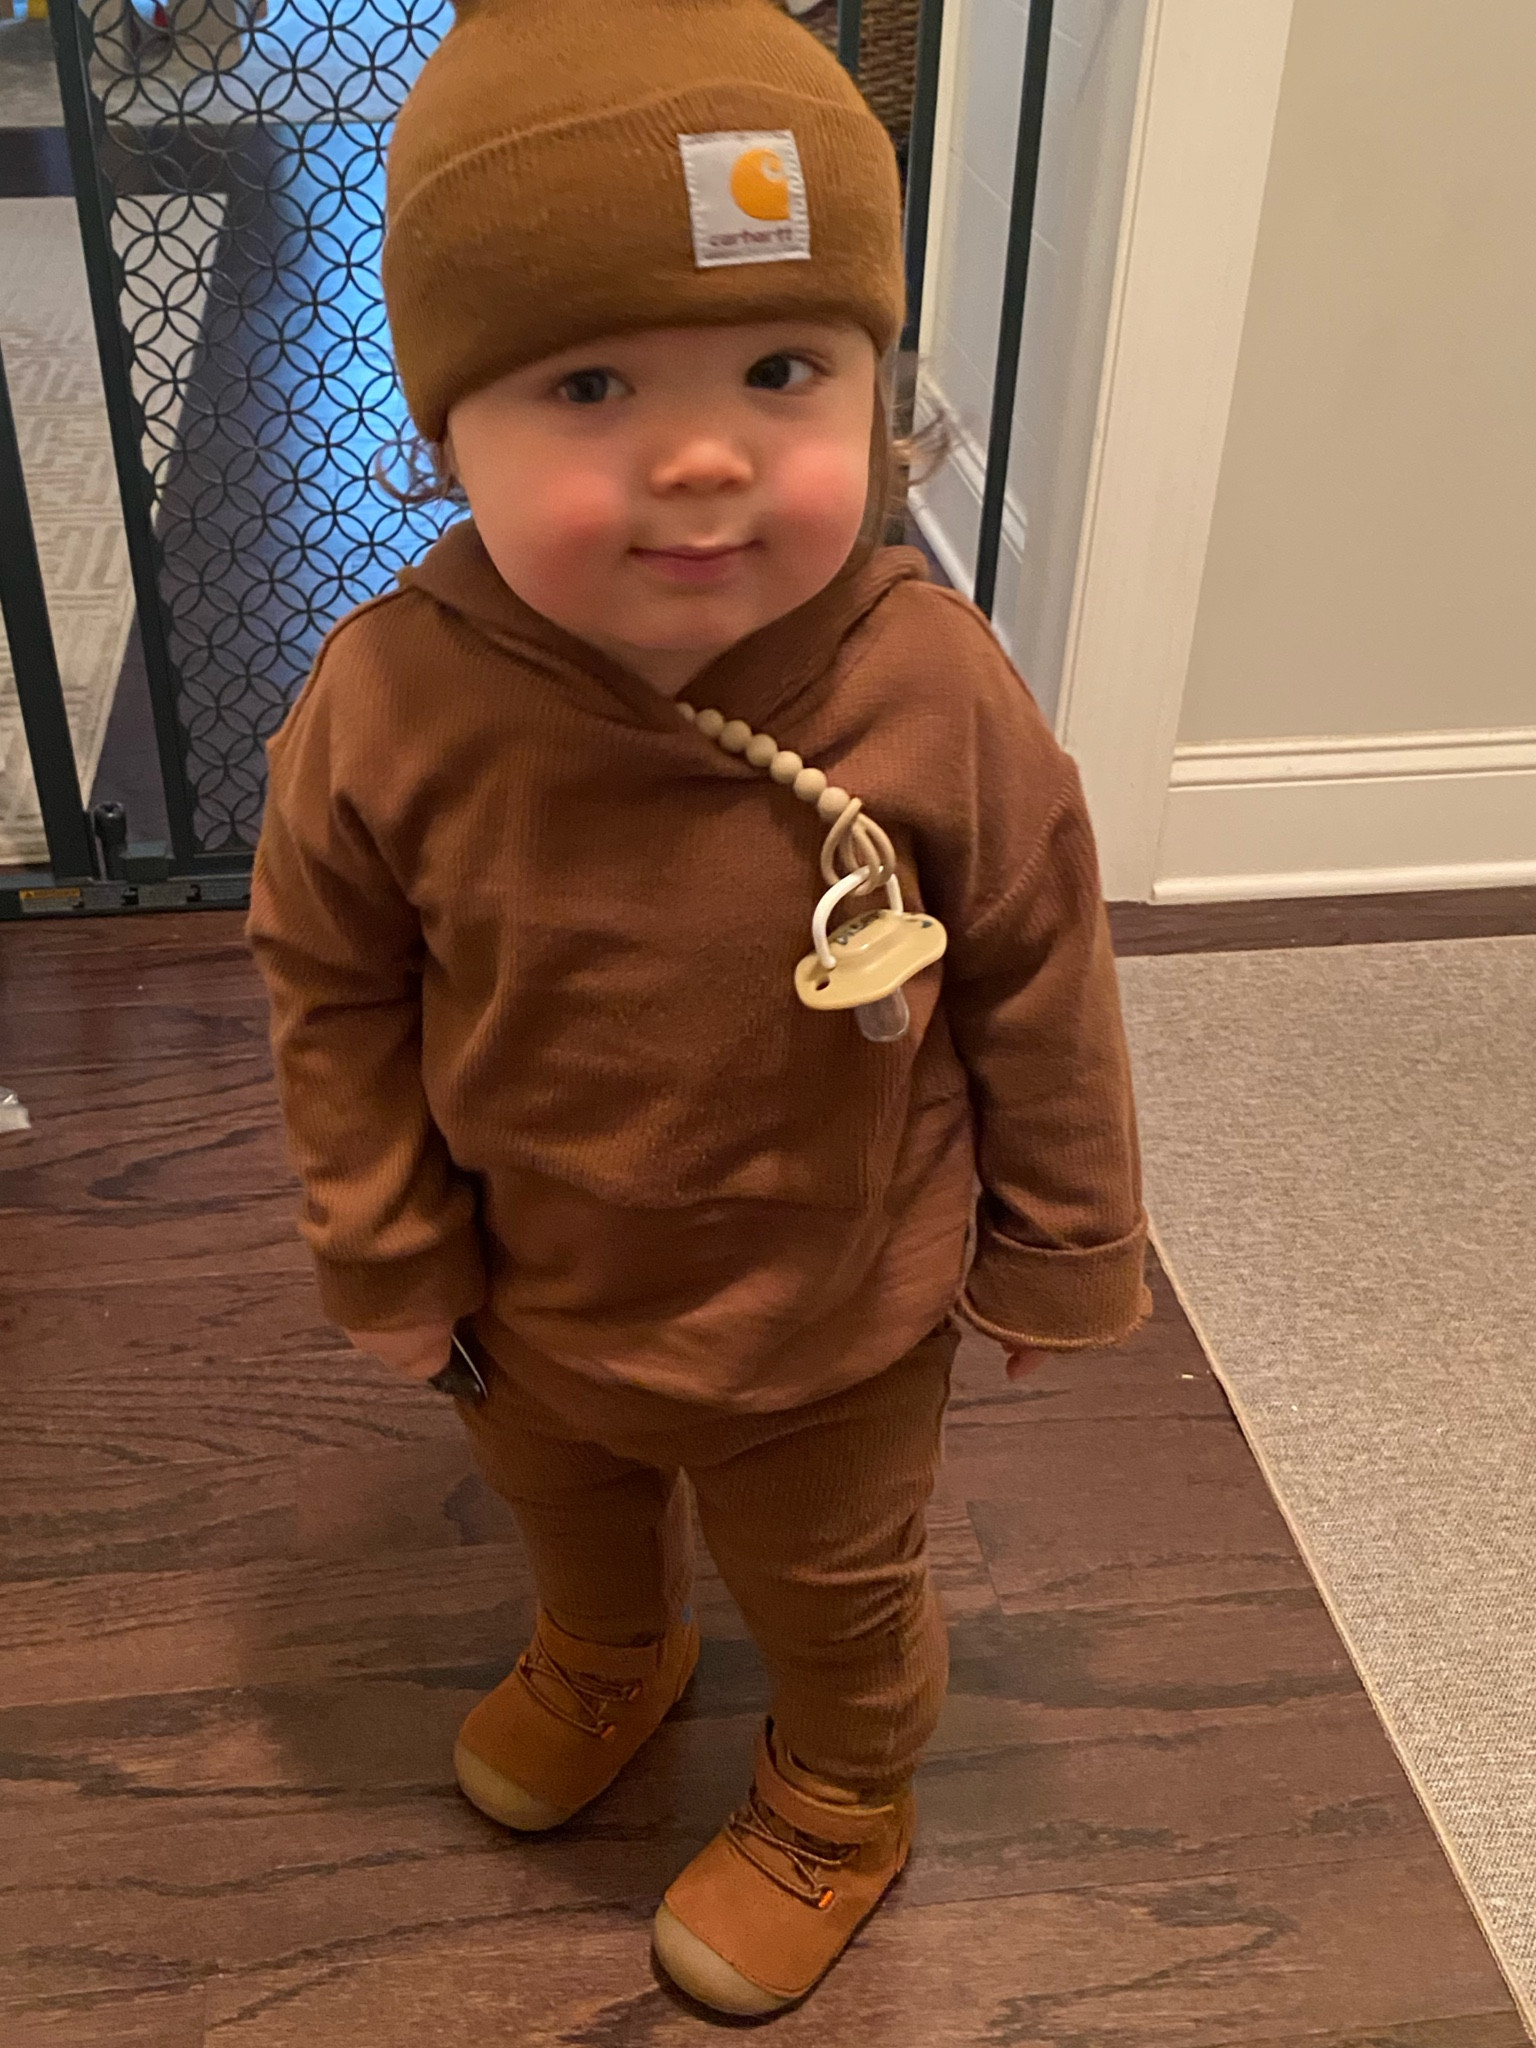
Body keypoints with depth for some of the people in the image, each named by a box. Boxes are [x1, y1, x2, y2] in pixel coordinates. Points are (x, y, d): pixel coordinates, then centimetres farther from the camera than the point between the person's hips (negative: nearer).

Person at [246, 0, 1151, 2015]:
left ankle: (841, 1797, 60)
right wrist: (392, 1262, -2)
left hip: (840, 1326, -2)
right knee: (566, 1510, 35)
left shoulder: (937, 696, -28)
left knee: (833, 1590, 27)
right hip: (538, 1311, 3)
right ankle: (605, 1664, 70)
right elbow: (334, 996, -10)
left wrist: (1059, 1255, -3)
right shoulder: (387, 712, -26)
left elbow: (1041, 991, -13)